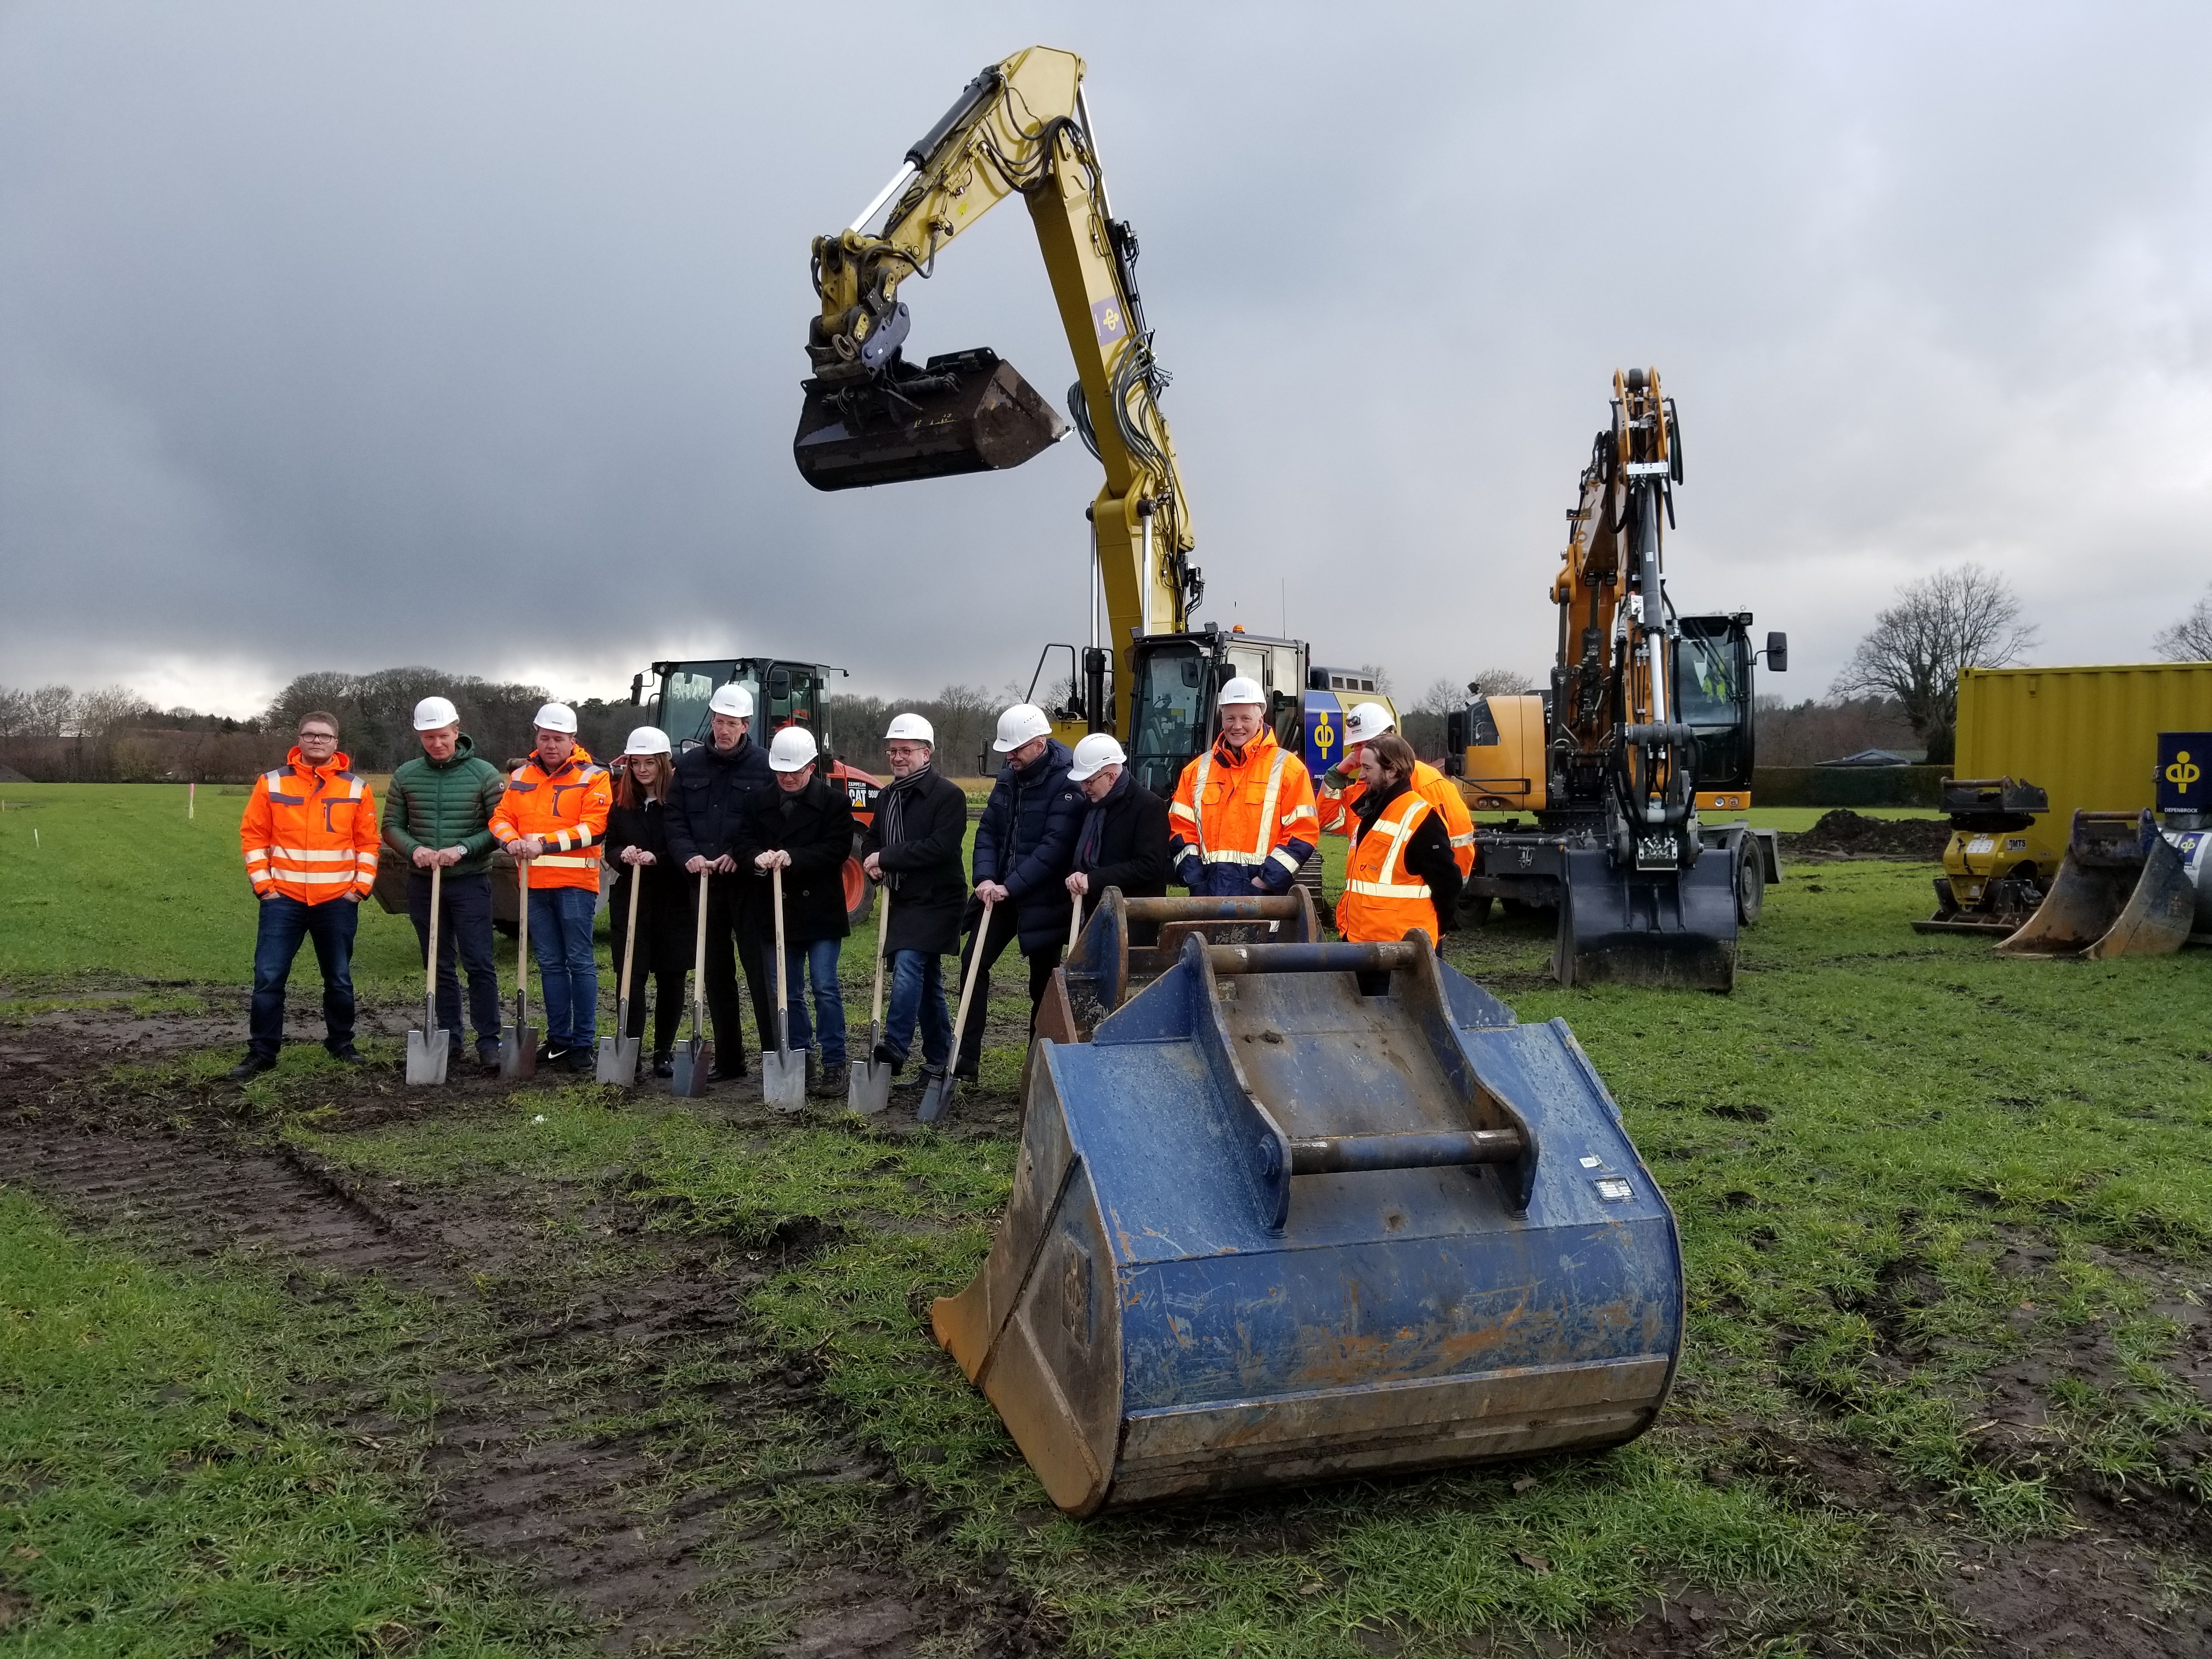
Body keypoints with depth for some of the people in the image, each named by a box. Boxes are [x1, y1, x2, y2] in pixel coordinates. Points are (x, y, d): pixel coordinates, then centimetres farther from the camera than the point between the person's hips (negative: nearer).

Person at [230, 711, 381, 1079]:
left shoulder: (356, 787, 2)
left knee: (339, 979, 11)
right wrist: (263, 885, -4)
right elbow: (253, 835, 2)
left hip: (338, 901, 1)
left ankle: (342, 1043, 26)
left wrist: (361, 888, -2)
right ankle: (261, 1051, 7)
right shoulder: (272, 783, 0)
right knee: (268, 978, -3)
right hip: (283, 899, -1)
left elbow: (368, 842, 5)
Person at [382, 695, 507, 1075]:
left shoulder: (484, 773, -4)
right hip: (423, 883, 3)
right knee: (440, 966, 10)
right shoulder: (406, 775, 5)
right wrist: (414, 849, -12)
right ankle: (449, 1040, 17)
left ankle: (488, 1040, 0)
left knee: (480, 964, -6)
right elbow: (392, 826, 8)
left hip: (470, 882, -3)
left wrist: (463, 849, -18)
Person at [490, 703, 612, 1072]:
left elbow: (594, 828, -14)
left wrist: (546, 843, -21)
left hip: (575, 881, -5)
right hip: (535, 883, 5)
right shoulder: (521, 776, 14)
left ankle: (584, 1043, 3)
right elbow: (501, 818, 10)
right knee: (550, 964, 11)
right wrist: (512, 840, -13)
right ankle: (558, 1039, 20)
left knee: (579, 961, -3)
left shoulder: (592, 777, -3)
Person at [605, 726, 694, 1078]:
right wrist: (623, 855, -10)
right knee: (630, 978, -4)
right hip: (630, 901, 3)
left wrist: (657, 858, -23)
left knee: (671, 980, 7)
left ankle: (664, 1053, 19)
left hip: (675, 903, -2)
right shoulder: (622, 802, 7)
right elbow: (610, 848, 12)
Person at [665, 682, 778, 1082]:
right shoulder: (689, 764, 9)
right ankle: (728, 1060, 19)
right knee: (716, 974, 10)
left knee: (761, 973, -5)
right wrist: (688, 855, -10)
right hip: (703, 883, 5)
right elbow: (675, 819, 7)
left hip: (749, 883, -4)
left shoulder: (764, 765, -3)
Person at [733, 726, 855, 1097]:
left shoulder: (834, 801, -5)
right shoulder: (761, 803, 8)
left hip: (820, 911, -4)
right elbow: (741, 843, 4)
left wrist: (792, 858, -25)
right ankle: (800, 1061, 21)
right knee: (788, 993, 11)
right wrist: (757, 858, -19)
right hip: (776, 912, 5)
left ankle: (834, 1065, 1)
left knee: (825, 988, -6)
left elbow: (837, 849, -13)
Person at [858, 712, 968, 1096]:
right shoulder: (888, 796, 14)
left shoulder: (948, 794, -11)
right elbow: (872, 841, 22)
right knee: (927, 982, 12)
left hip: (936, 902, -8)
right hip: (903, 901, 8)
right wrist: (872, 861, -2)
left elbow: (941, 847, -22)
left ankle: (893, 1050, -18)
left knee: (908, 966, -23)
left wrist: (887, 858, -20)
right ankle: (937, 1063, 19)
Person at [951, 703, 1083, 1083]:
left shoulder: (1066, 782, -16)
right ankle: (967, 1060, 7)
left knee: (1043, 982, 5)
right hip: (1000, 892, 7)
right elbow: (988, 830, 7)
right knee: (973, 962, 1)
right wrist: (985, 878, -9)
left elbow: (1055, 846, -23)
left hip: (1042, 900, -7)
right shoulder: (1009, 775, 7)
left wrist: (1011, 886, -23)